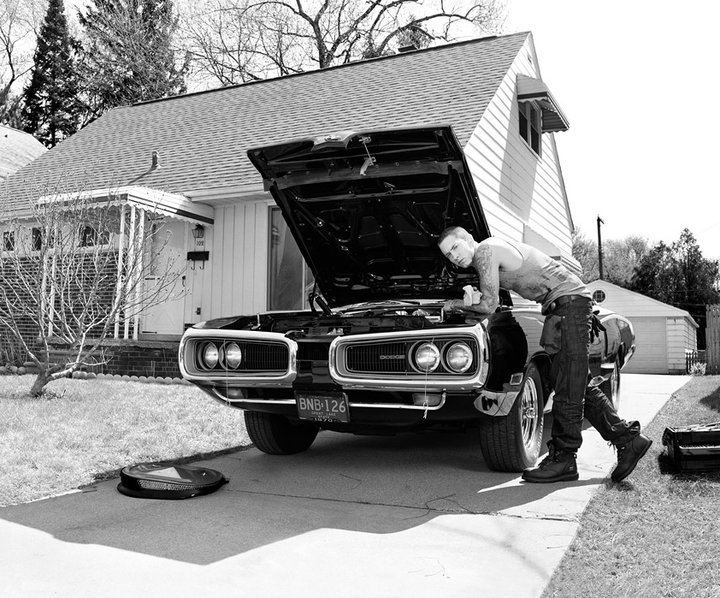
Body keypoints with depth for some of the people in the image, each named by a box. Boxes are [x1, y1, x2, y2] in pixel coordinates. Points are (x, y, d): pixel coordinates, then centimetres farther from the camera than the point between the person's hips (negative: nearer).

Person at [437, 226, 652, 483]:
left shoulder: (486, 250, -13)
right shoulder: (492, 251, 16)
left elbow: (489, 305, -13)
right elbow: (491, 298, 25)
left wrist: (455, 304, 0)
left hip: (570, 300, -10)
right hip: (560, 307, 10)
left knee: (568, 387, -9)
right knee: (578, 385, 11)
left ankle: (563, 459, -6)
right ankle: (628, 439, 14)